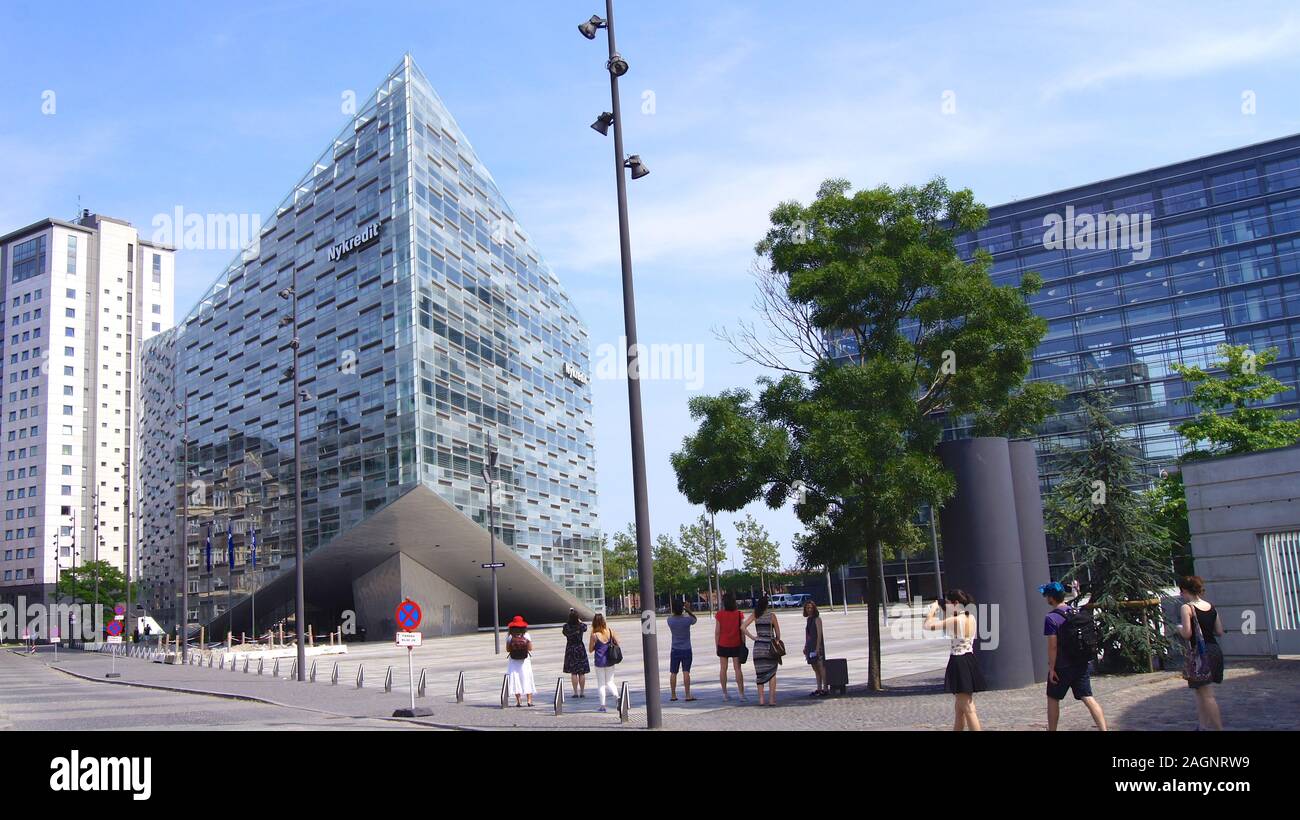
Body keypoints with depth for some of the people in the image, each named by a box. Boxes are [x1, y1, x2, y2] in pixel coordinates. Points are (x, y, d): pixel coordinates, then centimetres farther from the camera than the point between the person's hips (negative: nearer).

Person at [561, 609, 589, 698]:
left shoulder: (566, 627, -12)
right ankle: (582, 692, 9)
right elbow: (585, 627, 14)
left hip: (570, 650, 0)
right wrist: (580, 621, 30)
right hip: (580, 649, 0)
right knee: (582, 673, 7)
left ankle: (576, 692, 3)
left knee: (573, 673, 4)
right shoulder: (581, 626, -10)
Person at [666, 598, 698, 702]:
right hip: (686, 650, -2)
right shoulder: (687, 619, -14)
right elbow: (695, 619, 8)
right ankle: (688, 695, -5)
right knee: (686, 672, -2)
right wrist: (688, 610, 2)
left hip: (675, 650, 2)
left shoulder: (670, 620, -8)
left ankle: (673, 695, 13)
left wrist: (677, 608, 6)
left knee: (673, 673, 9)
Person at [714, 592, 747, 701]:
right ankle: (741, 694, -1)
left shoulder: (719, 614, -7)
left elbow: (717, 632, -6)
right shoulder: (738, 614, -5)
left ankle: (724, 693, 8)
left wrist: (717, 645, 2)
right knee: (737, 669, 3)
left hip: (723, 644, 0)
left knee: (723, 668, 7)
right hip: (736, 644, 1)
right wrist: (743, 644, 5)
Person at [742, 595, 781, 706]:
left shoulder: (755, 615, 1)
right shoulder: (772, 615, -6)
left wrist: (752, 637, -1)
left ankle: (761, 699, 7)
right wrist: (777, 641, 14)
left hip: (758, 646, 2)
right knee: (772, 673, 5)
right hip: (770, 646, -2)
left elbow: (743, 627, -7)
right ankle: (771, 699, -1)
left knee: (760, 673, 10)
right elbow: (778, 633, -1)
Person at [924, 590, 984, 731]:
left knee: (968, 710, -5)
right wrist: (942, 612, 13)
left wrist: (933, 609, -4)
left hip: (959, 664, -9)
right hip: (969, 662, 9)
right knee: (958, 708, 20)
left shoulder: (955, 620, -19)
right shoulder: (971, 618, 6)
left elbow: (927, 625, -19)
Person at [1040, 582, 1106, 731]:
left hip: (1062, 667, -6)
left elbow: (1052, 646, -18)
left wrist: (1051, 668, -12)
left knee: (1053, 699, 12)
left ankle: (1052, 730, 20)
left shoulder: (1051, 618, -16)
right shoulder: (1078, 613, 5)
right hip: (1082, 664, 6)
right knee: (1088, 698, 2)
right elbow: (1088, 638, 13)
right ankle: (1103, 729, -9)